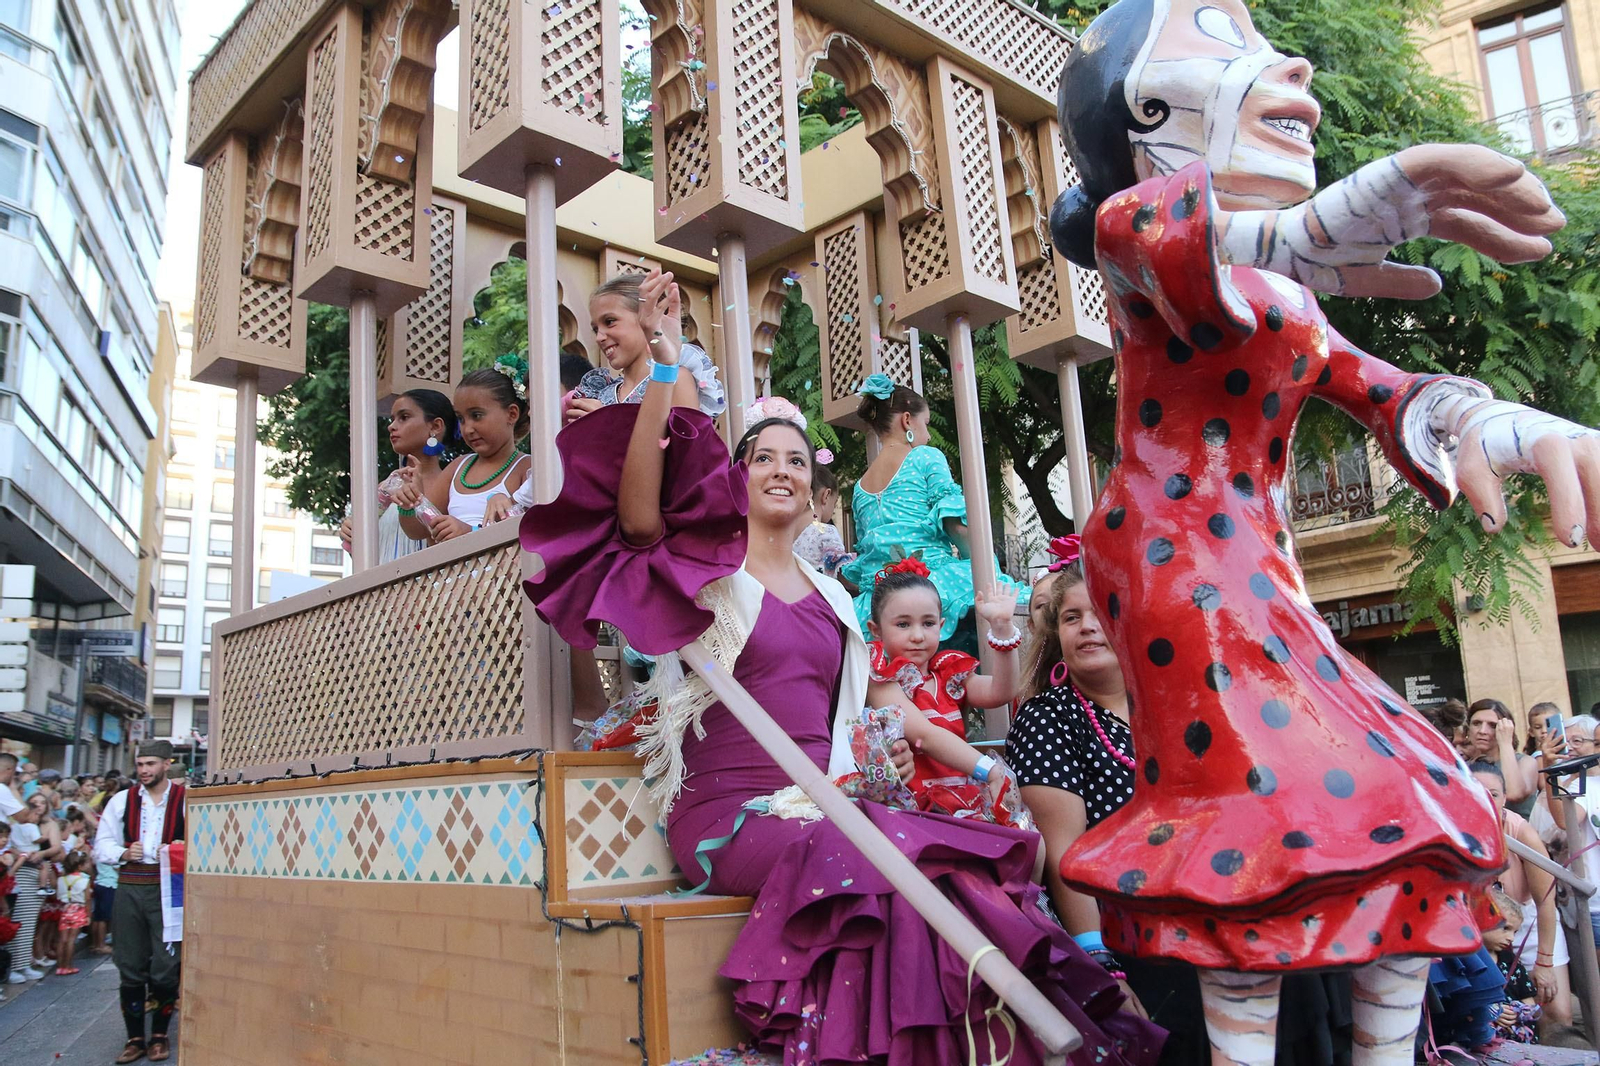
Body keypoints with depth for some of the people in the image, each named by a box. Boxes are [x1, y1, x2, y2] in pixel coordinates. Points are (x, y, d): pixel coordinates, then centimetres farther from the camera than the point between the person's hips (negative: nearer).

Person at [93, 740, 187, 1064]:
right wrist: (124, 853, -9)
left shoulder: (186, 799, -4)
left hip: (169, 889, -3)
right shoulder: (122, 801, 7)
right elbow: (102, 845, 9)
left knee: (165, 968, 2)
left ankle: (159, 1034, 20)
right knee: (130, 967, 9)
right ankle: (135, 1037, 22)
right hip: (129, 889, 3)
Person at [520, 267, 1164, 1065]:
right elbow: (637, 512, -20)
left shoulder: (832, 597, 17)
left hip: (818, 804, 5)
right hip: (728, 810, -5)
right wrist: (665, 369, -25)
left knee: (937, 858, -25)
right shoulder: (709, 573, 0)